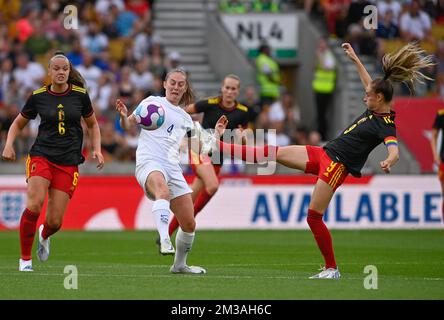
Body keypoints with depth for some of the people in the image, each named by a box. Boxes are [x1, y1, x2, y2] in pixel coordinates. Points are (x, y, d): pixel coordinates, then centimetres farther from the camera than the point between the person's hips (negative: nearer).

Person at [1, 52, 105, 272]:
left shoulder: (80, 95, 3)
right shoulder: (38, 96, 2)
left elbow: (92, 124, 18)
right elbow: (18, 124, 14)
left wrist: (97, 149, 4)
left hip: (68, 162, 1)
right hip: (41, 155, -1)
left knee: (54, 221, -4)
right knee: (34, 204, -25)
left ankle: (44, 235, 36)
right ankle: (25, 259, -9)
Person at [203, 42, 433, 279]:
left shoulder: (386, 125, -18)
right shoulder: (375, 108, 8)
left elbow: (394, 151, -35)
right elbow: (370, 84, 28)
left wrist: (388, 163, -57)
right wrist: (355, 60, 34)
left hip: (337, 165, -9)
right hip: (324, 153, 9)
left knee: (314, 216, -9)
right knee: (275, 153, 6)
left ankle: (332, 269, 3)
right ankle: (218, 146, 9)